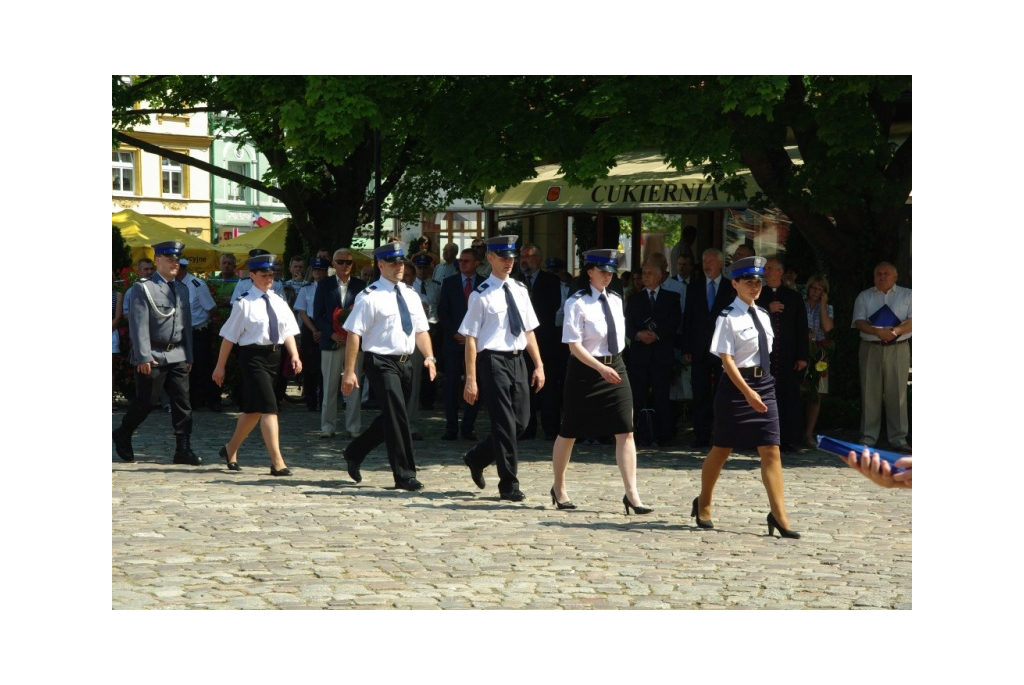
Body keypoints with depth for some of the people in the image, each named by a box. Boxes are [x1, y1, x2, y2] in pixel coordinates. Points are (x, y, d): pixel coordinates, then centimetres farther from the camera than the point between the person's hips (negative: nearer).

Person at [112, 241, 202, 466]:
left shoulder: (182, 290, 14)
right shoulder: (143, 288, -6)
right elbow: (139, 324, -12)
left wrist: (189, 356, 15)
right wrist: (143, 357, -17)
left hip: (177, 356, 6)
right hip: (153, 356, -6)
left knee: (182, 403, -1)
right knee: (146, 401, 3)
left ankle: (183, 449, 0)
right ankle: (122, 436, 25)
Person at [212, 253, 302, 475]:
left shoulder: (279, 302, 10)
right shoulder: (245, 303, -7)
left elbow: (288, 331, 10)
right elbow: (229, 336, -4)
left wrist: (294, 356, -6)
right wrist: (220, 366, -3)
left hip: (274, 355, 7)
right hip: (253, 356, -7)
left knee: (253, 409, 17)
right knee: (269, 408, -13)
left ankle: (231, 450, 36)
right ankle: (277, 463, -13)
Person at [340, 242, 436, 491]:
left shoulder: (411, 295, 12)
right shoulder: (370, 297, -9)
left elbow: (421, 330, 14)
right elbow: (354, 334, -11)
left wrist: (429, 356, -4)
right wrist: (349, 371, -15)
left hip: (405, 362, 7)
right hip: (381, 362, -7)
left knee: (391, 417, 15)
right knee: (397, 416, -10)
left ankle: (355, 453, 35)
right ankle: (404, 475, -3)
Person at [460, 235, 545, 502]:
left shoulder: (520, 290, 12)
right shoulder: (481, 295, -6)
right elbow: (471, 339, -8)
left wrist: (539, 365, 10)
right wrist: (471, 379, -11)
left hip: (517, 359, 6)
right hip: (493, 360, -6)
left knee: (520, 421, 8)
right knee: (505, 423, -4)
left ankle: (477, 458, 30)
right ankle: (509, 486, 4)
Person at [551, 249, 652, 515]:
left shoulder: (615, 300, 7)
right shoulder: (578, 303, -12)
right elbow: (574, 345, -16)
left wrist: (612, 367, 9)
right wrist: (600, 368, -25)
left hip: (615, 366, 5)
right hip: (585, 370, -5)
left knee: (625, 432, -5)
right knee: (570, 432, 9)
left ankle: (632, 494, -6)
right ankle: (559, 488, 29)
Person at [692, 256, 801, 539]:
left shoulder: (763, 316, 10)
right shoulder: (729, 318, -10)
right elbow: (727, 359, -16)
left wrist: (758, 390, 10)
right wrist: (747, 392, -23)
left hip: (763, 384, 6)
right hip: (736, 385, -6)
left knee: (771, 451, -3)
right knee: (722, 449, 7)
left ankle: (779, 515, -6)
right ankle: (703, 504, 28)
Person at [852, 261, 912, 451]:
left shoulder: (907, 295, 9)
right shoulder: (864, 297, 12)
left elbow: (912, 321, -2)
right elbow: (859, 322, 1)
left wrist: (895, 331, -18)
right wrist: (878, 331, -17)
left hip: (898, 349, -1)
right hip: (870, 349, 1)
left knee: (897, 393, -3)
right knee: (870, 393, 0)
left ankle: (898, 439, 1)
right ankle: (868, 438, 5)